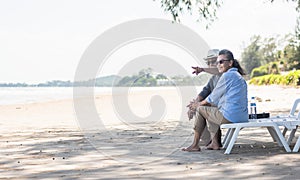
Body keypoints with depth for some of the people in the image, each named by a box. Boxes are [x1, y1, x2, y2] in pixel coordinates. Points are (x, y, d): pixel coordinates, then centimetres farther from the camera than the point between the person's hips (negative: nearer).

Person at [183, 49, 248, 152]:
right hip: (242, 116, 10)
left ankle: (195, 145, 12)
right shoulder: (238, 76, 19)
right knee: (209, 109, 27)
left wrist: (199, 104, 12)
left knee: (200, 109, 8)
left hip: (230, 117, -10)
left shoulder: (227, 76, -11)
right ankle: (214, 143, 20)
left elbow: (213, 98, -4)